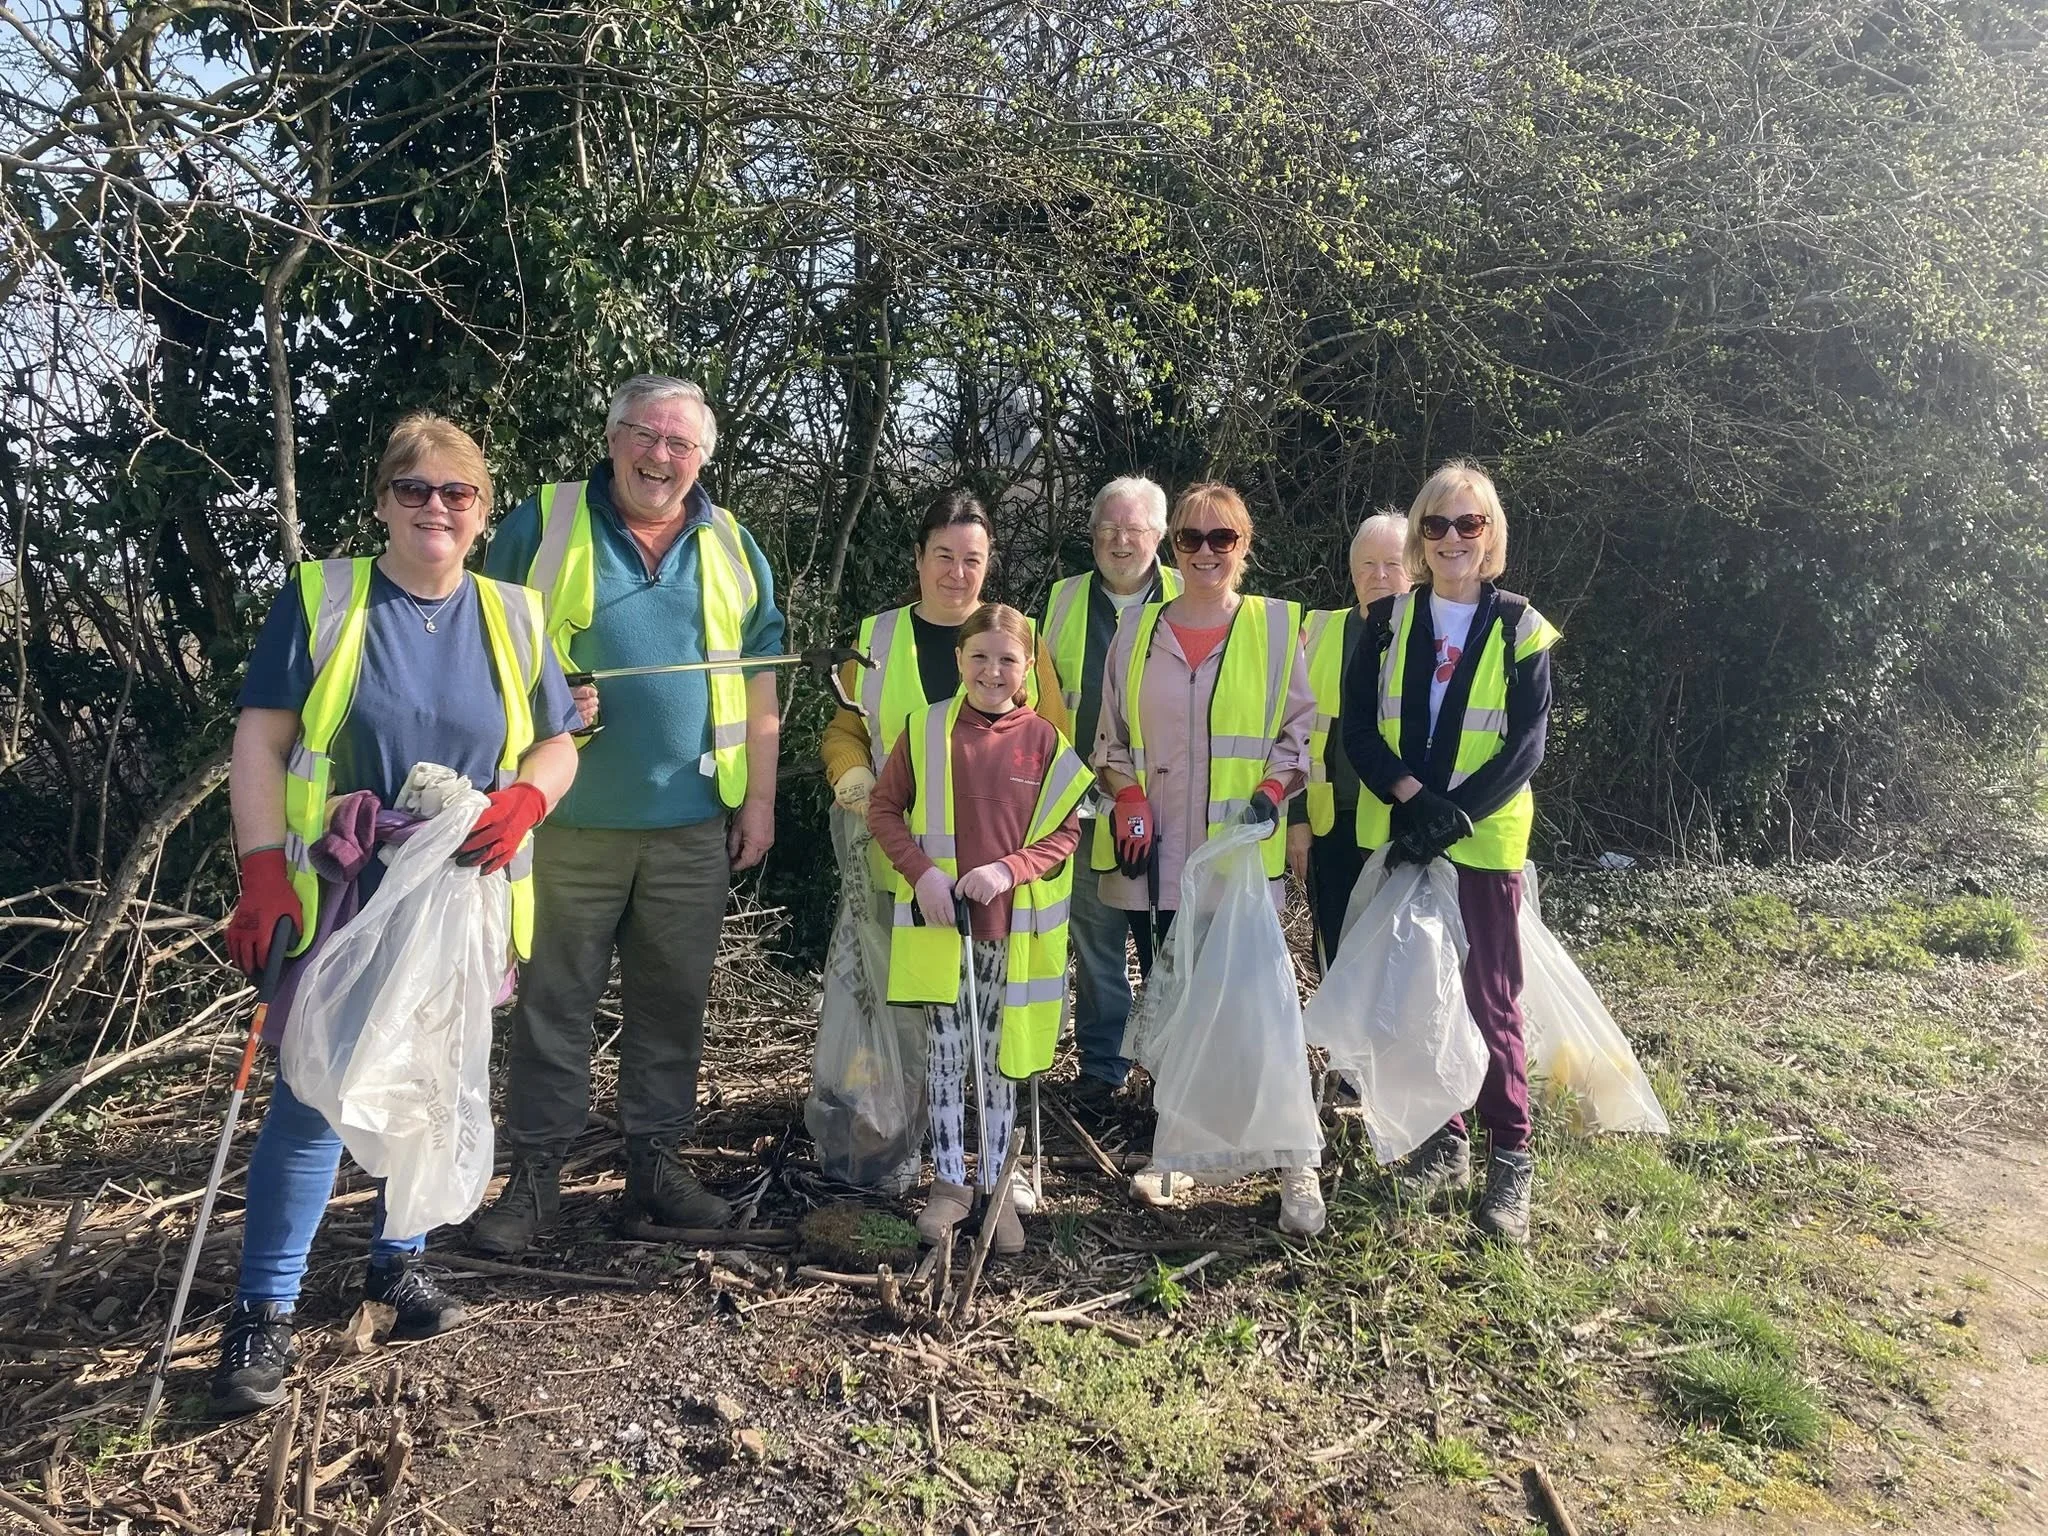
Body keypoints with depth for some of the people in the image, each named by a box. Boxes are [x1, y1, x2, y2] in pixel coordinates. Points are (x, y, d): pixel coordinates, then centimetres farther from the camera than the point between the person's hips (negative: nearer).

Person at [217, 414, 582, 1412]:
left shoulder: (512, 617, 6)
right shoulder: (321, 598, -3)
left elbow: (557, 745, 9)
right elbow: (260, 740, -5)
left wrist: (523, 802, -13)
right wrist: (263, 874, -14)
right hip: (342, 897, -3)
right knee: (314, 1101, -4)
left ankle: (397, 1259, 32)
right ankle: (263, 1313, 9)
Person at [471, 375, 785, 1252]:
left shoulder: (730, 545, 9)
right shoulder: (542, 523, 0)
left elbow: (756, 684, 11)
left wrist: (760, 800, 7)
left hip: (694, 822, 2)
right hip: (571, 816, -2)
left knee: (672, 1001, 10)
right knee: (553, 1001, 5)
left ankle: (656, 1160, 24)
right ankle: (535, 1174, 17)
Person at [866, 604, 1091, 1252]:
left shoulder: (1044, 741, -3)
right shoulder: (926, 730, -3)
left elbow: (1064, 834, 0)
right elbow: (884, 808, 2)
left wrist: (1008, 869, -16)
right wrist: (920, 871, -12)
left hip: (1012, 924, 0)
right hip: (938, 919, 0)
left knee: (1001, 1058, 11)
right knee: (946, 1054, 7)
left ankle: (997, 1184, 24)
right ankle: (949, 1182, 20)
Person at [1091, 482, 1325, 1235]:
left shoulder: (1278, 625, 3)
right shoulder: (1137, 630, 9)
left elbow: (1302, 727, 4)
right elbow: (1112, 734, 13)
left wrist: (1272, 791, -11)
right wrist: (1128, 801, -2)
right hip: (1159, 854, 3)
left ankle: (1296, 1167, 8)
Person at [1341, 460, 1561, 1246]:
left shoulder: (1519, 628, -1)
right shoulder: (1387, 620, 6)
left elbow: (1525, 746, -6)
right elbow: (1357, 724, 0)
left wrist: (1451, 816, -17)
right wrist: (1411, 796, -15)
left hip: (1483, 841, -3)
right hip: (1396, 835, 3)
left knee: (1489, 997, -1)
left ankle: (1511, 1159, 12)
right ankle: (1441, 1144, 22)